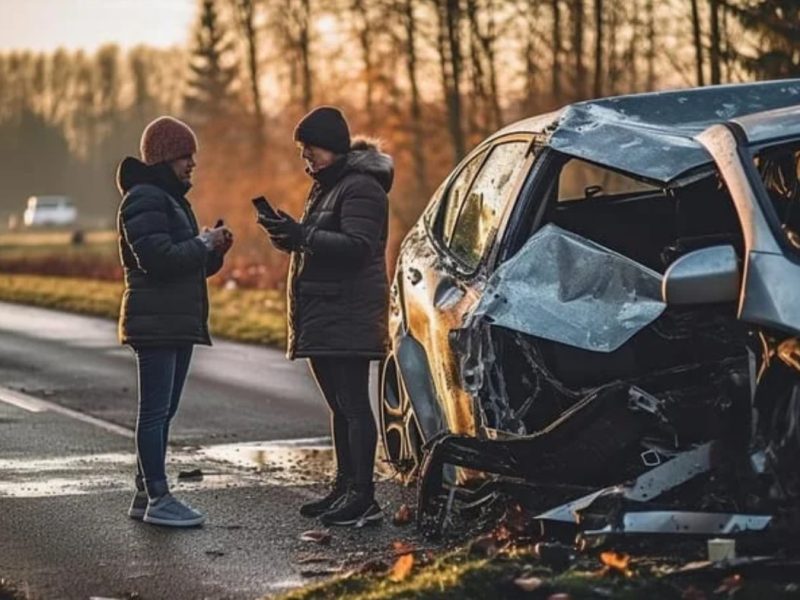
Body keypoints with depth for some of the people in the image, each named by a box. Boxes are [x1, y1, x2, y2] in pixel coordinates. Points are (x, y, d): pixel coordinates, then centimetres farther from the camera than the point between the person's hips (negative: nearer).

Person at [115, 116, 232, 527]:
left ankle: (145, 496, 16)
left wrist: (215, 250, 4)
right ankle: (157, 499, -7)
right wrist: (205, 243, -13)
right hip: (155, 323, -10)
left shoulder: (171, 199, 21)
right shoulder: (143, 200, -12)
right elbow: (158, 258, -23)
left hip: (179, 323, 10)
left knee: (163, 412, 11)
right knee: (155, 412, -8)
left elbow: (191, 265, 23)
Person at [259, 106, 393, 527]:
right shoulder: (324, 187, 21)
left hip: (348, 317, -10)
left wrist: (302, 235, -26)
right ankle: (345, 488, 19)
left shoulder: (360, 188, -12)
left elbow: (357, 247, -22)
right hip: (320, 316, 10)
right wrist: (288, 235, 5)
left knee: (353, 404, -11)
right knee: (340, 406, 13)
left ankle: (363, 497, -12)